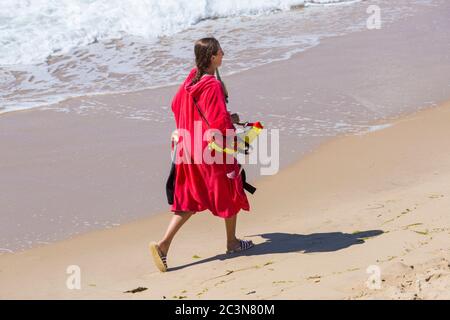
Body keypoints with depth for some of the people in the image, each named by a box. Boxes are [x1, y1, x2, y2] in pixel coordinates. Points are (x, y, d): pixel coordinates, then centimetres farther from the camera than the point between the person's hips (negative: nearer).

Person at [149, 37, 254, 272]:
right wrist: (232, 120, -4)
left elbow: (175, 105, 15)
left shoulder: (191, 79, 3)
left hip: (188, 149, 7)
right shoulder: (213, 86, -22)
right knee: (229, 193, 15)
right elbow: (220, 124, -25)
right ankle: (232, 242, 31)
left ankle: (163, 244, -2)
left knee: (189, 199, 12)